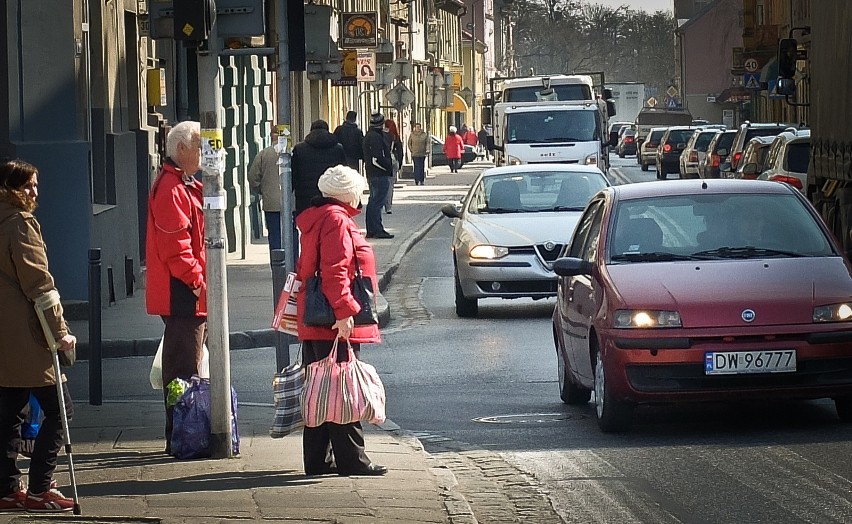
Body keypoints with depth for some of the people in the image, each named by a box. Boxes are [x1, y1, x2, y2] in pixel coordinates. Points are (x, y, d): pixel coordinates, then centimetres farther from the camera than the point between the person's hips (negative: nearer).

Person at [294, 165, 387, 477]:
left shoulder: (315, 218, 19)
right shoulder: (336, 220, -12)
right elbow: (335, 272, -21)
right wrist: (344, 311, -24)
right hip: (335, 323, -10)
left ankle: (317, 460, 14)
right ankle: (351, 459, -6)